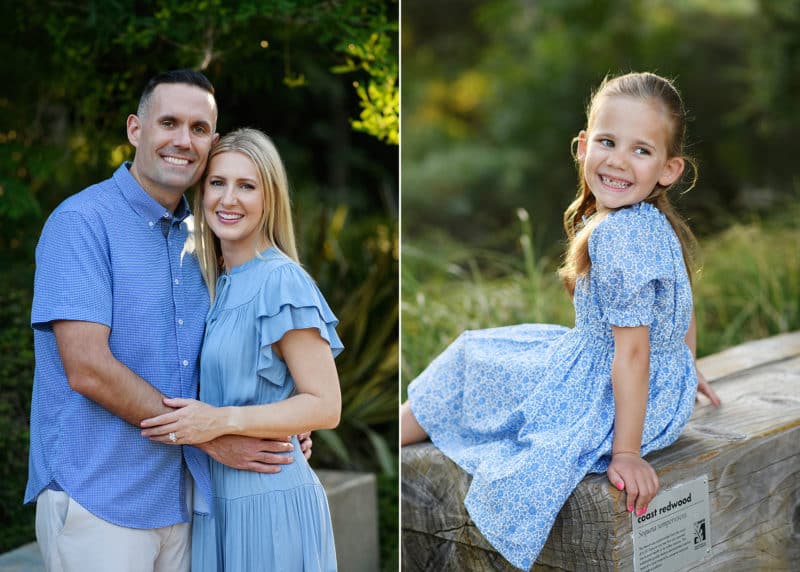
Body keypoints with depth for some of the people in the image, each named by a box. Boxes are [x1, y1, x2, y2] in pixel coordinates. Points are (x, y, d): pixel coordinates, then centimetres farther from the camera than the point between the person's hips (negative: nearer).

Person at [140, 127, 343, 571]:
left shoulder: (282, 282, -13)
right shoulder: (214, 284, 9)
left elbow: (325, 406, -16)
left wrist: (222, 420, -22)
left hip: (268, 499, -7)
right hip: (217, 497, 7)